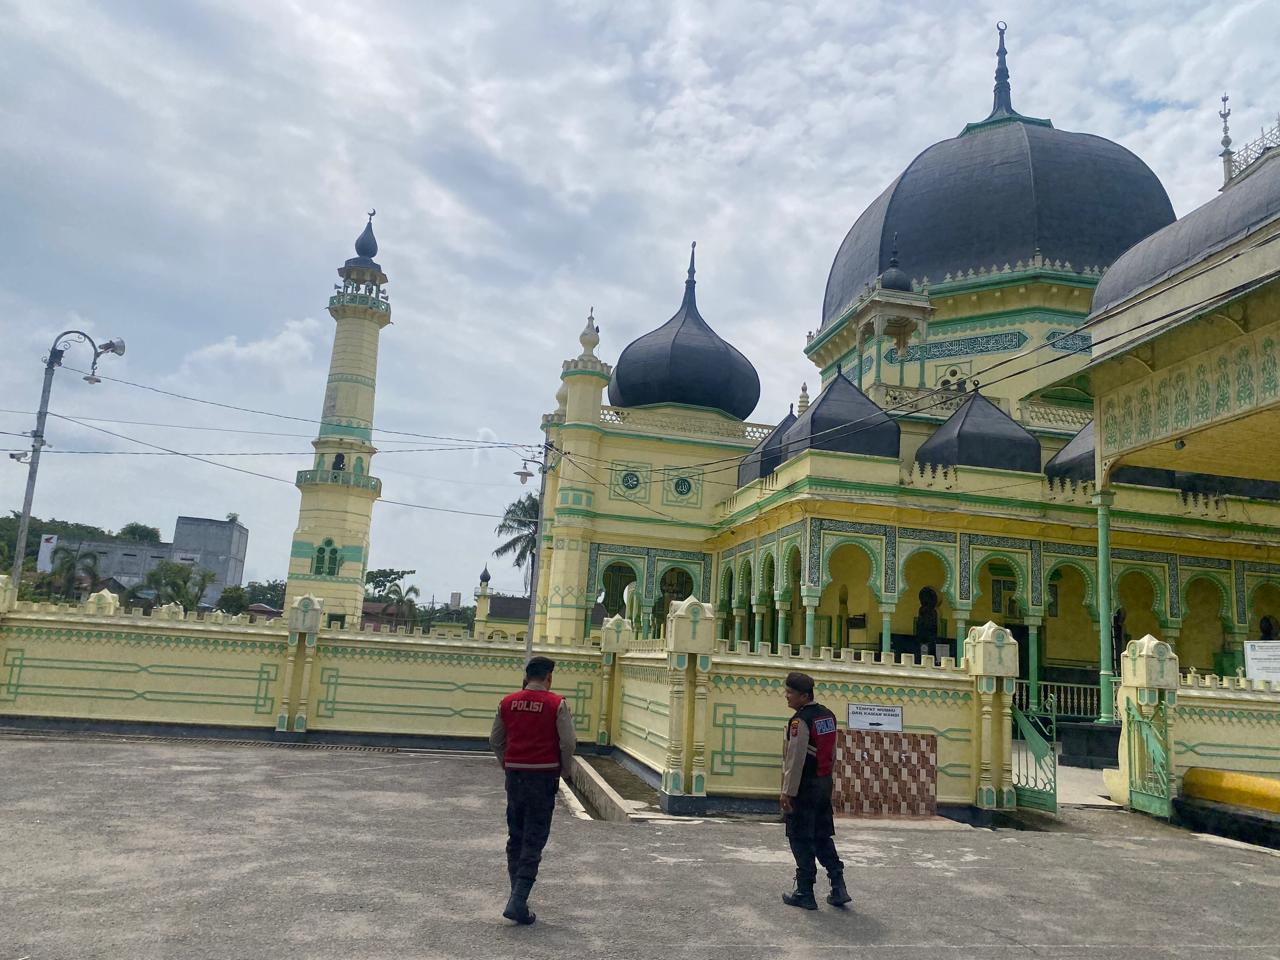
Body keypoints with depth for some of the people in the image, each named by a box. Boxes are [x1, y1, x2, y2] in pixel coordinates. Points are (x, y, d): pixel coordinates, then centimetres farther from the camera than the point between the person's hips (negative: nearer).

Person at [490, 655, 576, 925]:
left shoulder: (507, 702, 4)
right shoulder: (557, 704, -8)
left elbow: (495, 740, 11)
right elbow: (568, 743, -10)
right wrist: (566, 771, 6)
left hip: (514, 774, 4)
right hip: (543, 775, -4)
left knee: (515, 837, 17)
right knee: (534, 840, 1)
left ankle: (517, 894, 23)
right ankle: (518, 902, -4)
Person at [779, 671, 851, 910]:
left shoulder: (800, 720, -18)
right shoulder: (828, 715, 8)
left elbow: (795, 759, -21)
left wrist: (788, 792, -17)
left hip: (805, 787, -8)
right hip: (825, 784, 8)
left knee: (801, 840, 2)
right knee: (823, 837, 16)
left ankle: (805, 893, 8)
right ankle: (838, 887, 14)